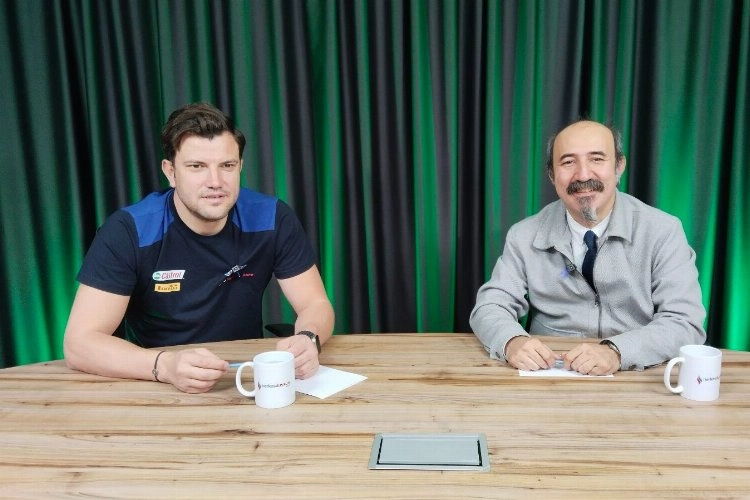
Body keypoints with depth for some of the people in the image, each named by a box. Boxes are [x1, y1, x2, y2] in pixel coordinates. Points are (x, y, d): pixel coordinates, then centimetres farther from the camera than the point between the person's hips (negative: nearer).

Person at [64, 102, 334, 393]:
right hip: (156, 389, 0)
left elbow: (315, 305, -6)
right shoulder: (128, 231, -15)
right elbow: (79, 343, -18)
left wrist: (307, 339, -28)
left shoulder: (272, 219, -9)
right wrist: (165, 366, -35)